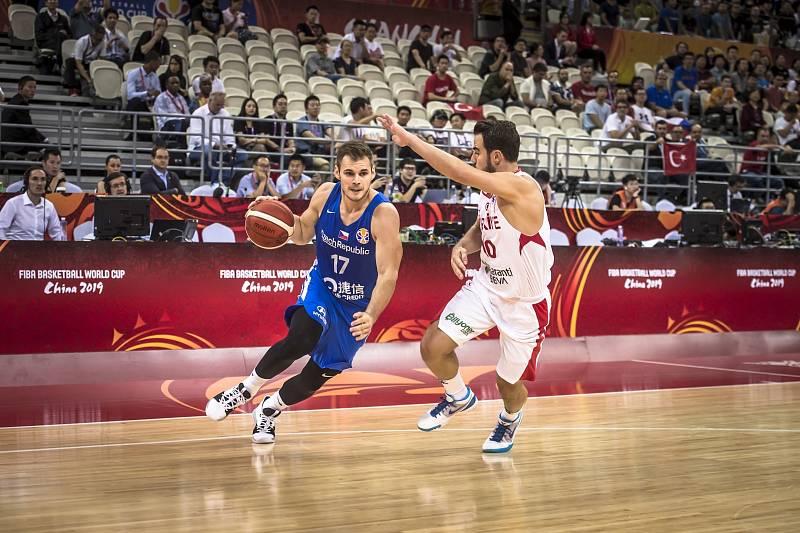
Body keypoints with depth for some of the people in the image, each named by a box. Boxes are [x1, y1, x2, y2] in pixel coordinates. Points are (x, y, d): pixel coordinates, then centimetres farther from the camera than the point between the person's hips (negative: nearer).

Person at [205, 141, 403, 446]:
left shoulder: (383, 213, -28)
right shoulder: (325, 195, -15)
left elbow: (388, 274, -32)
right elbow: (303, 235, 3)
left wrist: (370, 316, -47)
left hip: (358, 304, -1)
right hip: (321, 286, 1)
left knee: (318, 376, 4)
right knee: (300, 340, -29)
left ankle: (269, 410, 33)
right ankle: (245, 390, -6)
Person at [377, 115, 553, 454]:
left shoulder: (522, 187, -29)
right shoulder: (490, 189, -2)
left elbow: (459, 172, -39)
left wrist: (409, 139, -37)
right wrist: (463, 246, -6)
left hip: (525, 304, -7)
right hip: (486, 287, 7)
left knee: (510, 384, 10)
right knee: (433, 346, -8)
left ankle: (510, 419, 46)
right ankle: (459, 397, 22)